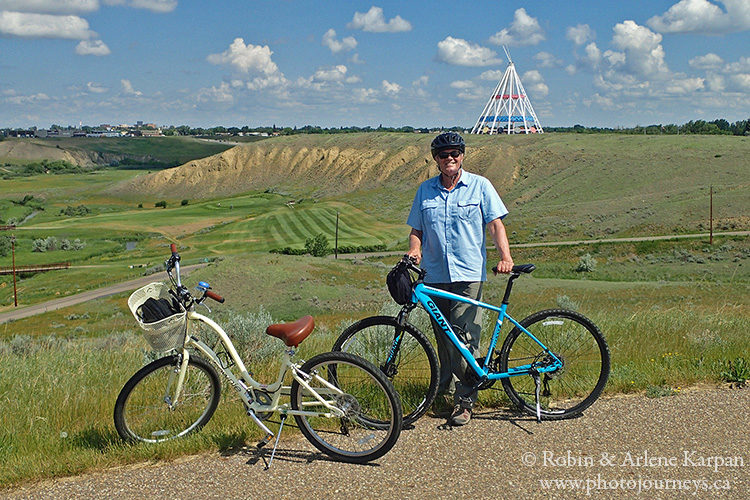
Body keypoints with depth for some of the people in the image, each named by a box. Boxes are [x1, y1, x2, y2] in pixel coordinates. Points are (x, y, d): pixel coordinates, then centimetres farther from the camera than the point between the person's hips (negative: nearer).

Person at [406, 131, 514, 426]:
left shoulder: (480, 186, 5)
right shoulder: (425, 190, 13)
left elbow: (495, 225, 1)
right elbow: (417, 229, 16)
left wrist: (505, 256, -14)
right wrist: (415, 249, -6)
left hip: (467, 275, -3)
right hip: (434, 275, 3)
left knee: (463, 338, -10)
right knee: (442, 337, 10)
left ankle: (465, 401, -4)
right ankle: (445, 388, 28)